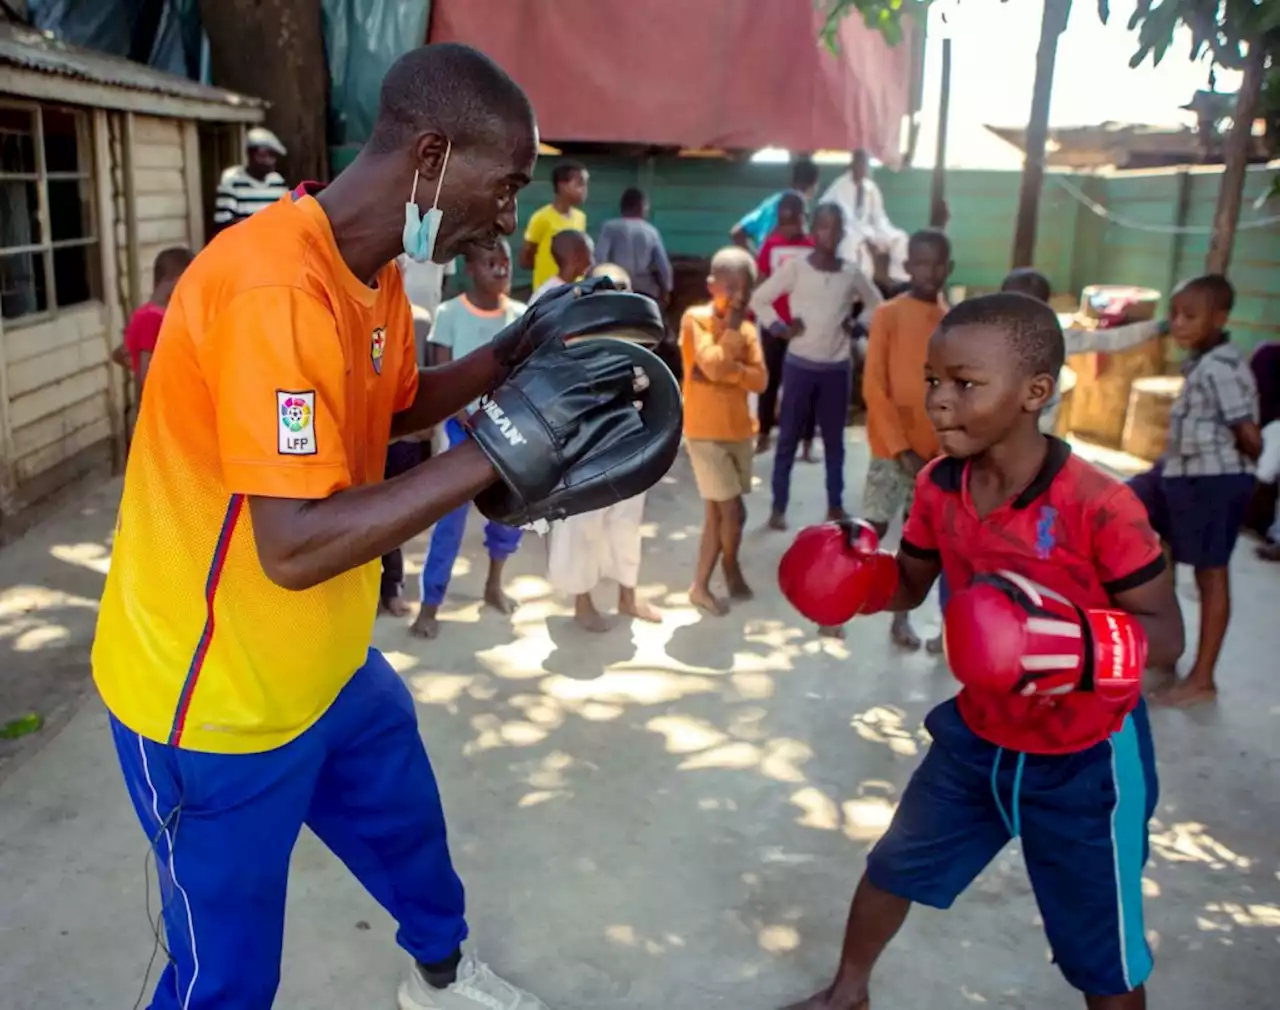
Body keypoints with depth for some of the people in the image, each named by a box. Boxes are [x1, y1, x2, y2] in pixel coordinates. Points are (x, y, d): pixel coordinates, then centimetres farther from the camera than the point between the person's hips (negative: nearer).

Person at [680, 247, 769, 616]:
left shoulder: (747, 328, 8)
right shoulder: (695, 318, -9)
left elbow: (760, 379, -4)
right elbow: (713, 366, -23)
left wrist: (723, 371, -17)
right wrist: (732, 325, -15)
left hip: (739, 431, 6)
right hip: (705, 433, -6)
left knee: (717, 512, 11)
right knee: (733, 512, -6)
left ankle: (702, 585, 22)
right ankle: (730, 569, 20)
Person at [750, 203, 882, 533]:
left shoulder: (851, 274, 2)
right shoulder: (795, 267, -6)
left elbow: (877, 305, 17)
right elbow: (758, 299, -1)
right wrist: (780, 328, -9)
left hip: (838, 368, 2)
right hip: (800, 365, -2)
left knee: (834, 440, 11)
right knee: (788, 438, 4)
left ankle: (835, 505, 22)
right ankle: (778, 507, 12)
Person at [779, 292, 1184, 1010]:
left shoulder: (1099, 506, -28)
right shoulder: (939, 487, -10)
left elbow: (1166, 634, -22)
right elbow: (911, 586, 4)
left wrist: (1077, 641, -41)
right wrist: (859, 576, -17)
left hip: (1086, 761, -5)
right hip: (976, 738, 6)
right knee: (894, 867, 21)